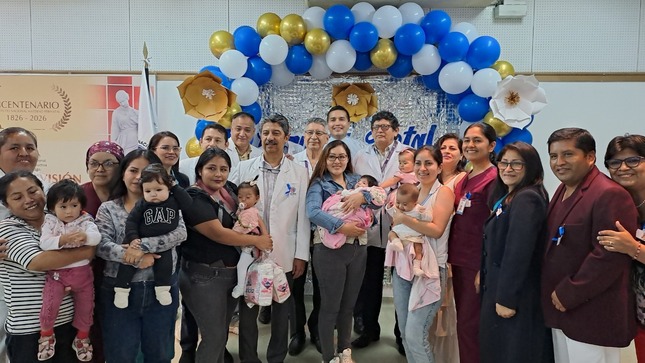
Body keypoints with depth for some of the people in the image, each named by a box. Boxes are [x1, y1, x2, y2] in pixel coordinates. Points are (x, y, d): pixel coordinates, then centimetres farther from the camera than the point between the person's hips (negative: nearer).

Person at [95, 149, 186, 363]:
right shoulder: (108, 209, 3)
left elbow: (180, 232, -15)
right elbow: (101, 245, -10)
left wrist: (141, 245, -24)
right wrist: (135, 258, -24)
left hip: (161, 288, 0)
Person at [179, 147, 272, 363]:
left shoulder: (229, 190, 4)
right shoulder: (194, 199, -16)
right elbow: (218, 234, -22)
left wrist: (262, 233, -6)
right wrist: (256, 241, -14)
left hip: (232, 273, 7)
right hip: (204, 276, -7)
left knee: (222, 333, 17)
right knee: (214, 336, 0)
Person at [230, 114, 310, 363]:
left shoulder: (299, 173, 1)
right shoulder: (243, 169, 2)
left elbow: (302, 217, 0)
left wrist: (301, 255, -2)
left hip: (284, 255, 0)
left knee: (281, 312, 12)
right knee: (247, 311, 12)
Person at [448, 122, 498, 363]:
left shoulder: (494, 178, -13)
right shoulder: (464, 180, 11)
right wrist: (452, 257, 10)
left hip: (478, 263, -8)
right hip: (459, 260, 8)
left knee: (470, 326, 1)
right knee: (463, 323, 17)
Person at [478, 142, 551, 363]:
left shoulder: (527, 199, -19)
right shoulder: (506, 197, 13)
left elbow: (518, 252, -24)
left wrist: (507, 298, -22)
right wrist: (485, 276, 14)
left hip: (514, 292, -10)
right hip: (498, 284, 10)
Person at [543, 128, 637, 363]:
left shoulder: (610, 195, -18)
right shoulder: (563, 191, 11)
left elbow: (609, 256, -25)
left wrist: (568, 295, -18)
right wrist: (555, 294, 10)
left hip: (592, 319, -8)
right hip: (562, 312, 9)